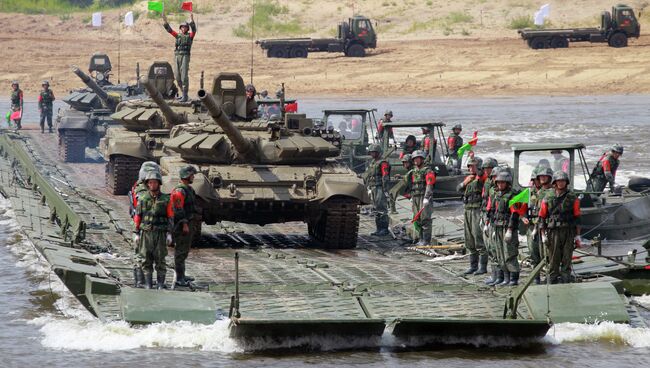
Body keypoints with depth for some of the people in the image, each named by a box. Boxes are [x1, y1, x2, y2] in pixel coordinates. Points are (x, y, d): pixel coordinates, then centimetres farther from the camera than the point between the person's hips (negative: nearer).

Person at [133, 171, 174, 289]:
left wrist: (169, 234, -7)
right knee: (146, 259, 1)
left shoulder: (165, 199, 0)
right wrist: (137, 234, 1)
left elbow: (170, 217, 0)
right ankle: (148, 283, 8)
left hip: (160, 234, -1)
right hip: (146, 234, 1)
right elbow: (137, 217, 6)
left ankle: (160, 284, 6)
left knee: (160, 259, -1)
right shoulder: (143, 199, 4)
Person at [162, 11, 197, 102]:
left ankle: (185, 96, -13)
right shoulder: (178, 36, 17)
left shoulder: (190, 36, 7)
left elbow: (194, 29, -11)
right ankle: (184, 93, 20)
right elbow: (169, 30, 12)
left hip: (185, 56, -5)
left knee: (184, 76, -13)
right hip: (177, 56, 5)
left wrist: (191, 20, -24)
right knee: (177, 76, 6)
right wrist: (165, 20, 2)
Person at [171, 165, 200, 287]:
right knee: (180, 251, -8)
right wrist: (184, 224, -24)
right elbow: (178, 209, -21)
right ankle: (179, 278, -9)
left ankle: (182, 275, 24)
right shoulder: (179, 191, -15)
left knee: (184, 251, 16)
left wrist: (193, 224, 24)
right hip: (182, 225, -10)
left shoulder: (189, 189, 17)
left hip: (189, 225, 10)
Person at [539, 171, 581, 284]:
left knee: (566, 261, 0)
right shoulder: (548, 197, 4)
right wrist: (543, 235, 0)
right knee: (553, 262, 2)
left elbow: (577, 217, 5)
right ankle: (552, 284, 7)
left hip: (569, 232, 0)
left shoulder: (572, 197, 4)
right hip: (553, 232, 0)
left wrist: (577, 235, 1)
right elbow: (542, 217, 6)